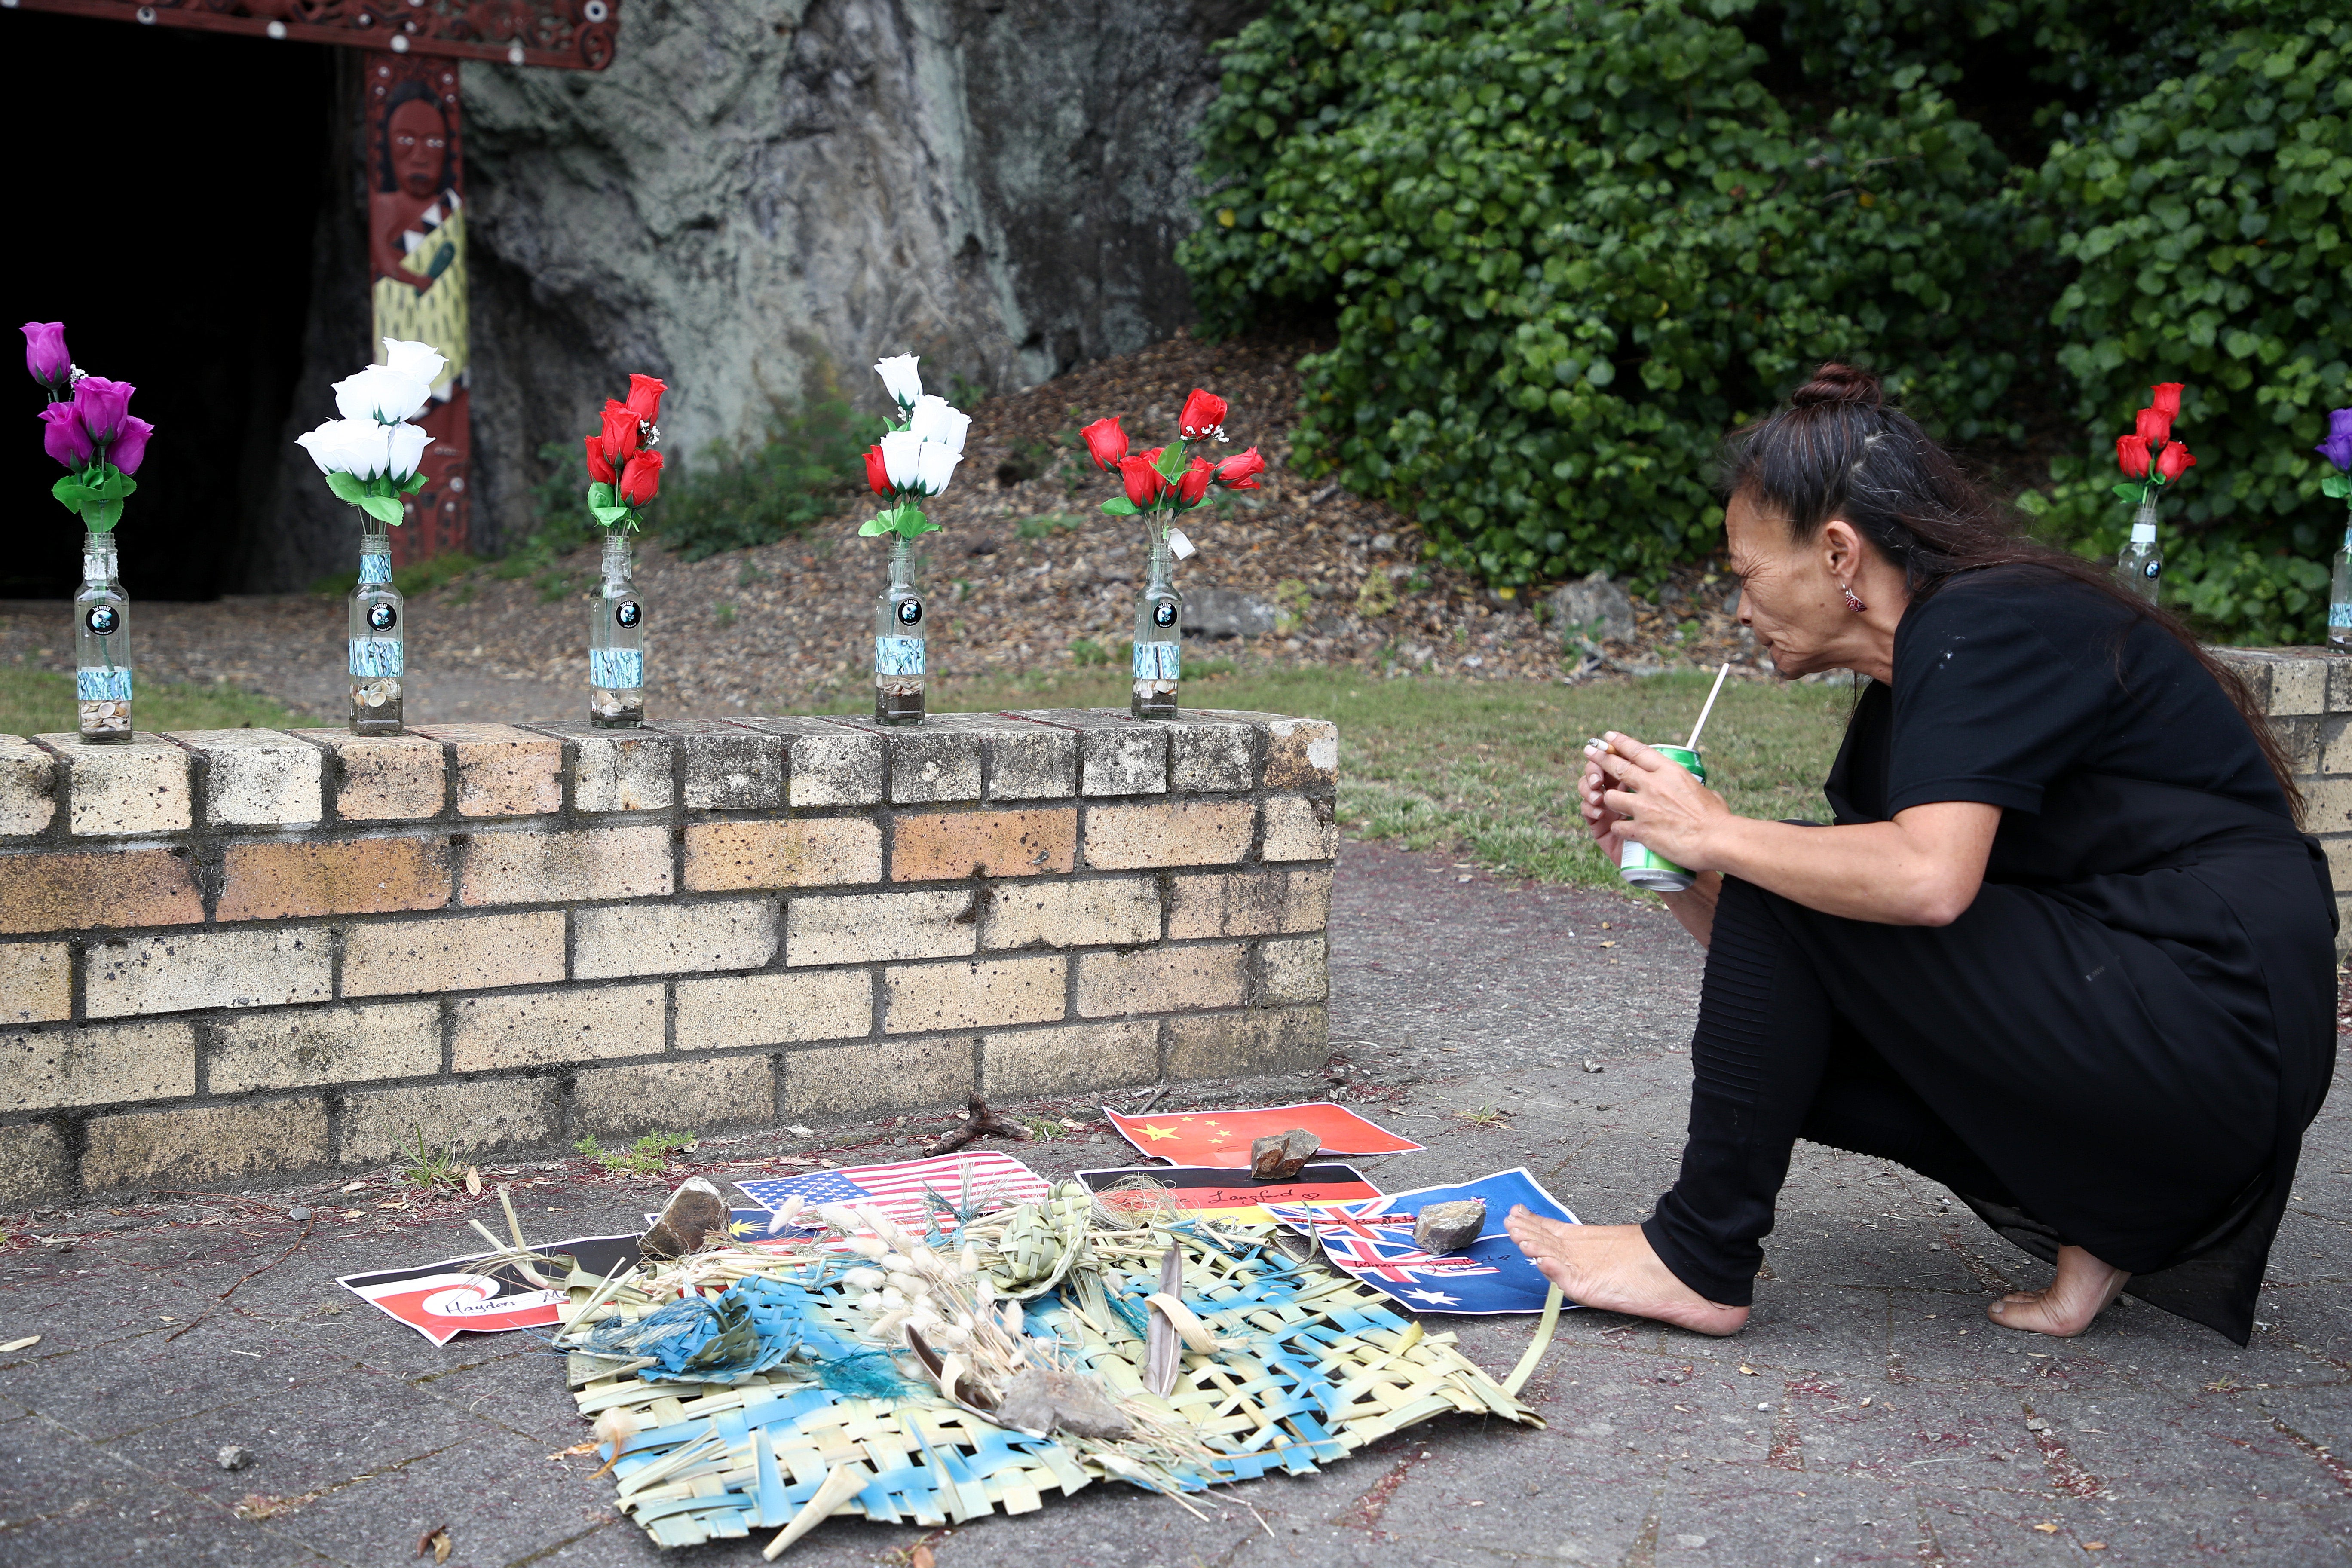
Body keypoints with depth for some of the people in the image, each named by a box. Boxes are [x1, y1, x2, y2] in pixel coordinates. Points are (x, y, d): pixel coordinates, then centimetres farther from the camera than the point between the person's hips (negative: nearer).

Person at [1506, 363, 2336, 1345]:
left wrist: (1716, 835, -17)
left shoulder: (1984, 628, -14)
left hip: (2212, 1033, -10)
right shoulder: (1907, 687, 14)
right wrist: (1668, 852, 2)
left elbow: (1927, 879, -30)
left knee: (1785, 891, -13)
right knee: (1780, 1044, 8)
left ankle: (1699, 1261, -4)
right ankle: (2107, 1216, 5)